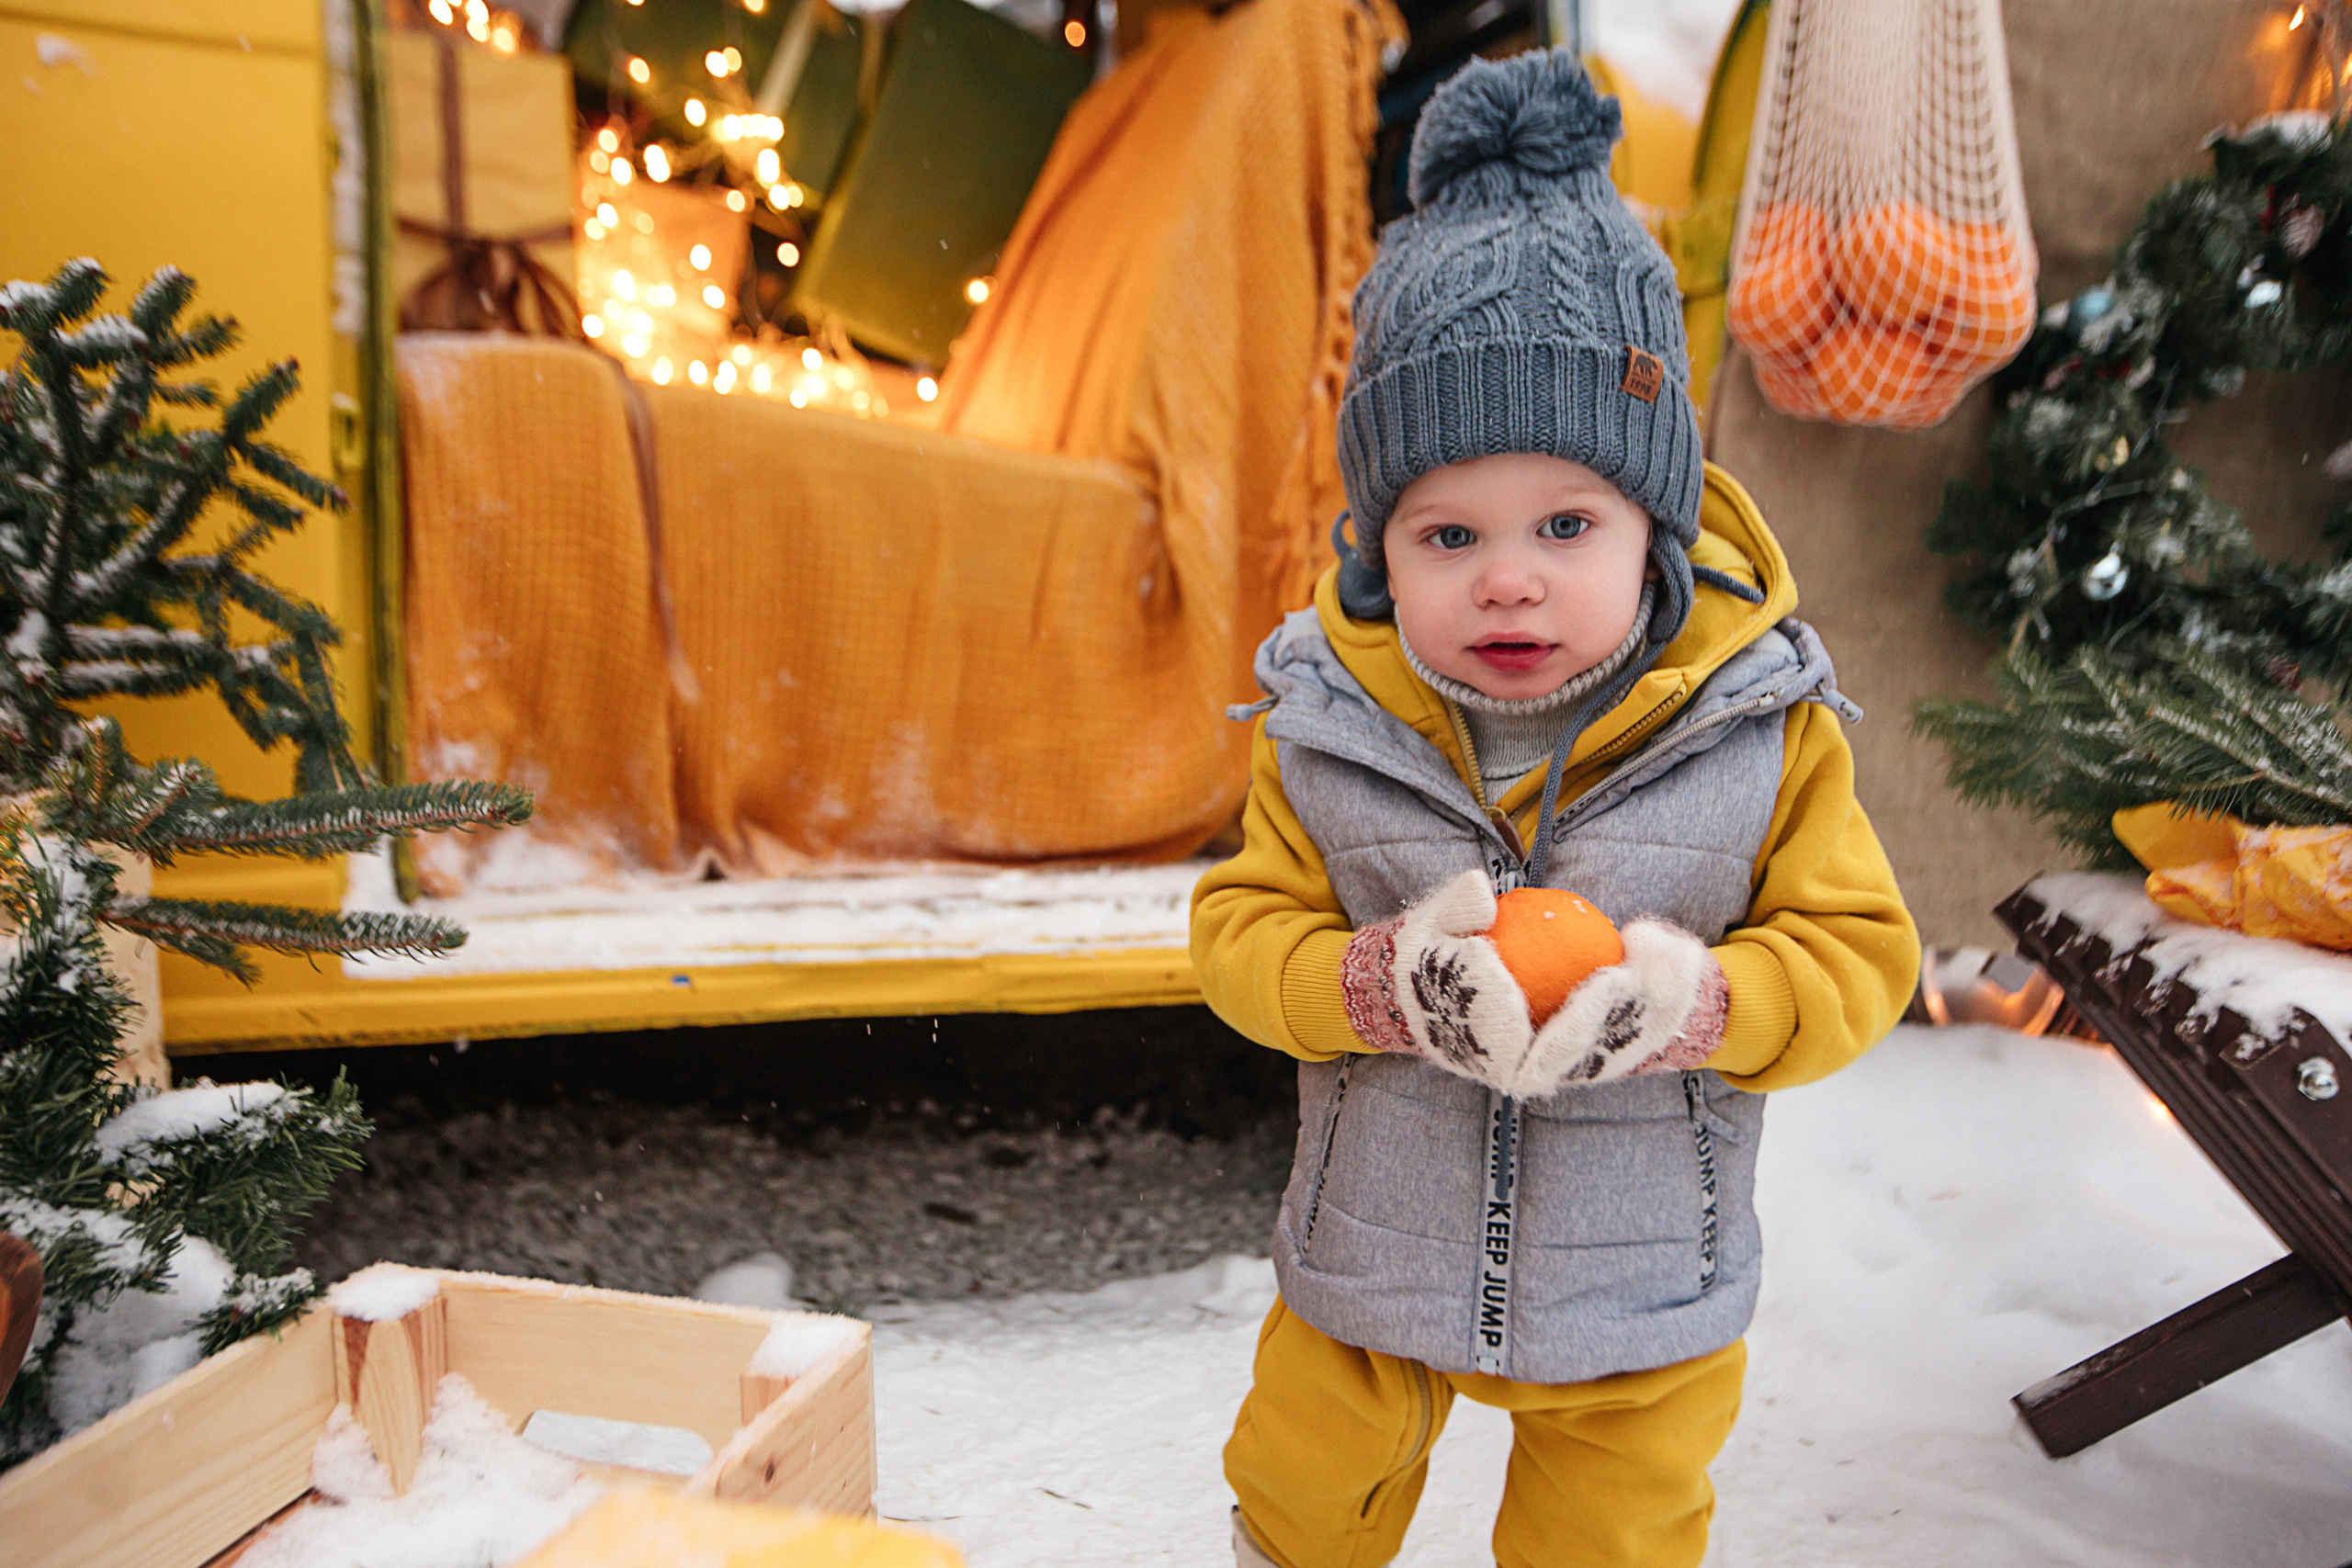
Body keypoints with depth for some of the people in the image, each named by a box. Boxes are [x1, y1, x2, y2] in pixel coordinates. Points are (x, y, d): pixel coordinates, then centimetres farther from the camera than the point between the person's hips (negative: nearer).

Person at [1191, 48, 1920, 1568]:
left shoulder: (1761, 729, -18)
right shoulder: (1329, 724, -17)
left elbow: (1860, 952, -12)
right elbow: (1243, 929, -11)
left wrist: (1694, 1000, -32)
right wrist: (1379, 987, -32)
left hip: (1645, 1292, 0)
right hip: (1371, 1261, 1)